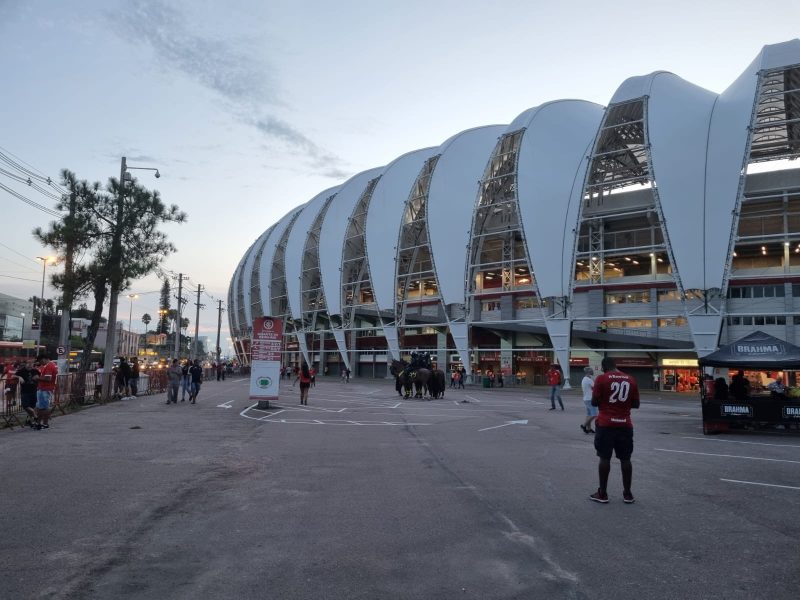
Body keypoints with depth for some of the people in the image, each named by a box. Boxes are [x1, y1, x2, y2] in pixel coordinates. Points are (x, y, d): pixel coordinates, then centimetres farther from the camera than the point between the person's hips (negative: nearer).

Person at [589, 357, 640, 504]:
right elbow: (636, 404, 9)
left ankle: (602, 494, 8)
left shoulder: (601, 379, -6)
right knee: (625, 459, 9)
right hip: (625, 424, 3)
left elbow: (594, 402, -6)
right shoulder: (631, 380, 5)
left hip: (606, 424, -3)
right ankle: (627, 494, 15)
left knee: (605, 458, 3)